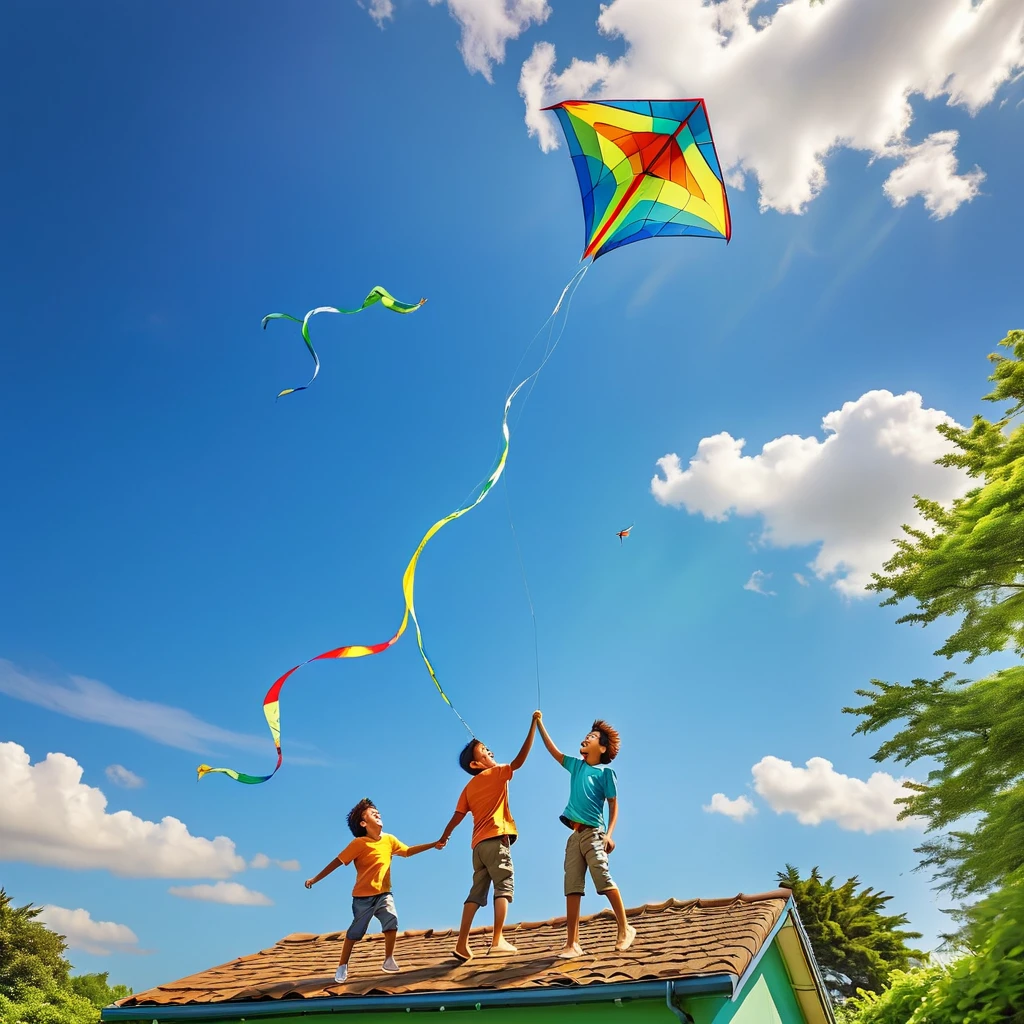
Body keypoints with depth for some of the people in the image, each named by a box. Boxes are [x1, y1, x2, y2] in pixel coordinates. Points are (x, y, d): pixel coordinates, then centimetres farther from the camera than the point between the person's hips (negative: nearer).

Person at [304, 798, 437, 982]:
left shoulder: (389, 839, 0)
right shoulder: (359, 843, -16)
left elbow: (408, 851, 11)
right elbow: (337, 862, -14)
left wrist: (433, 845, 5)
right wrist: (315, 879, -15)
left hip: (383, 893, 4)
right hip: (363, 896, -4)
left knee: (391, 920, -15)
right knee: (355, 931, 3)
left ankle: (389, 961, 2)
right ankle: (342, 966, 22)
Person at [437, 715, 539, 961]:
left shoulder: (469, 787, 19)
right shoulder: (495, 774, 2)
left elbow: (457, 817, 12)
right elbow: (519, 760, -8)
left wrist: (443, 838, 22)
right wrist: (534, 726, -8)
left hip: (479, 843, 7)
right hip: (496, 838, -7)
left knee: (477, 892, 8)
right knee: (504, 885, -7)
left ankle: (462, 945, 2)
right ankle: (498, 941, -18)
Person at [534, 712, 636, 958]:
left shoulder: (605, 771, 2)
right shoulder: (576, 765, 16)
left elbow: (614, 805, -1)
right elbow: (554, 751, 21)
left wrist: (609, 834, -12)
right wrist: (540, 724, 19)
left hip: (593, 833, -5)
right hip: (575, 835, 6)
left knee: (603, 880, -14)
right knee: (572, 888, 1)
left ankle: (625, 929, 3)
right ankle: (572, 943, 1)